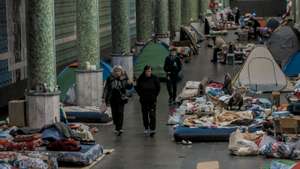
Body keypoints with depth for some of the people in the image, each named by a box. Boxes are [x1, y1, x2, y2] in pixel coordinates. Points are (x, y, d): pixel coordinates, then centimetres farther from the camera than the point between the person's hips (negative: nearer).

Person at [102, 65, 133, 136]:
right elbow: (106, 88, 6)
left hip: (121, 98, -2)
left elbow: (128, 87, 7)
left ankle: (119, 128, -12)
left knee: (120, 113, -11)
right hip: (113, 99, 2)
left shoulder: (124, 78, -1)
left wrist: (129, 84, -16)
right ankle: (117, 127, 23)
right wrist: (104, 97, 3)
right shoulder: (110, 79, 0)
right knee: (114, 113, 6)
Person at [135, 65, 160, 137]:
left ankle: (152, 129, -9)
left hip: (152, 99, -2)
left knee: (152, 114, -9)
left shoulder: (154, 78, -6)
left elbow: (158, 88, 5)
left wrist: (155, 95, 2)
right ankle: (146, 128, 23)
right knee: (145, 114, 10)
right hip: (144, 100, 2)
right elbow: (137, 88, 8)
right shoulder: (140, 79, -4)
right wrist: (141, 95, 1)